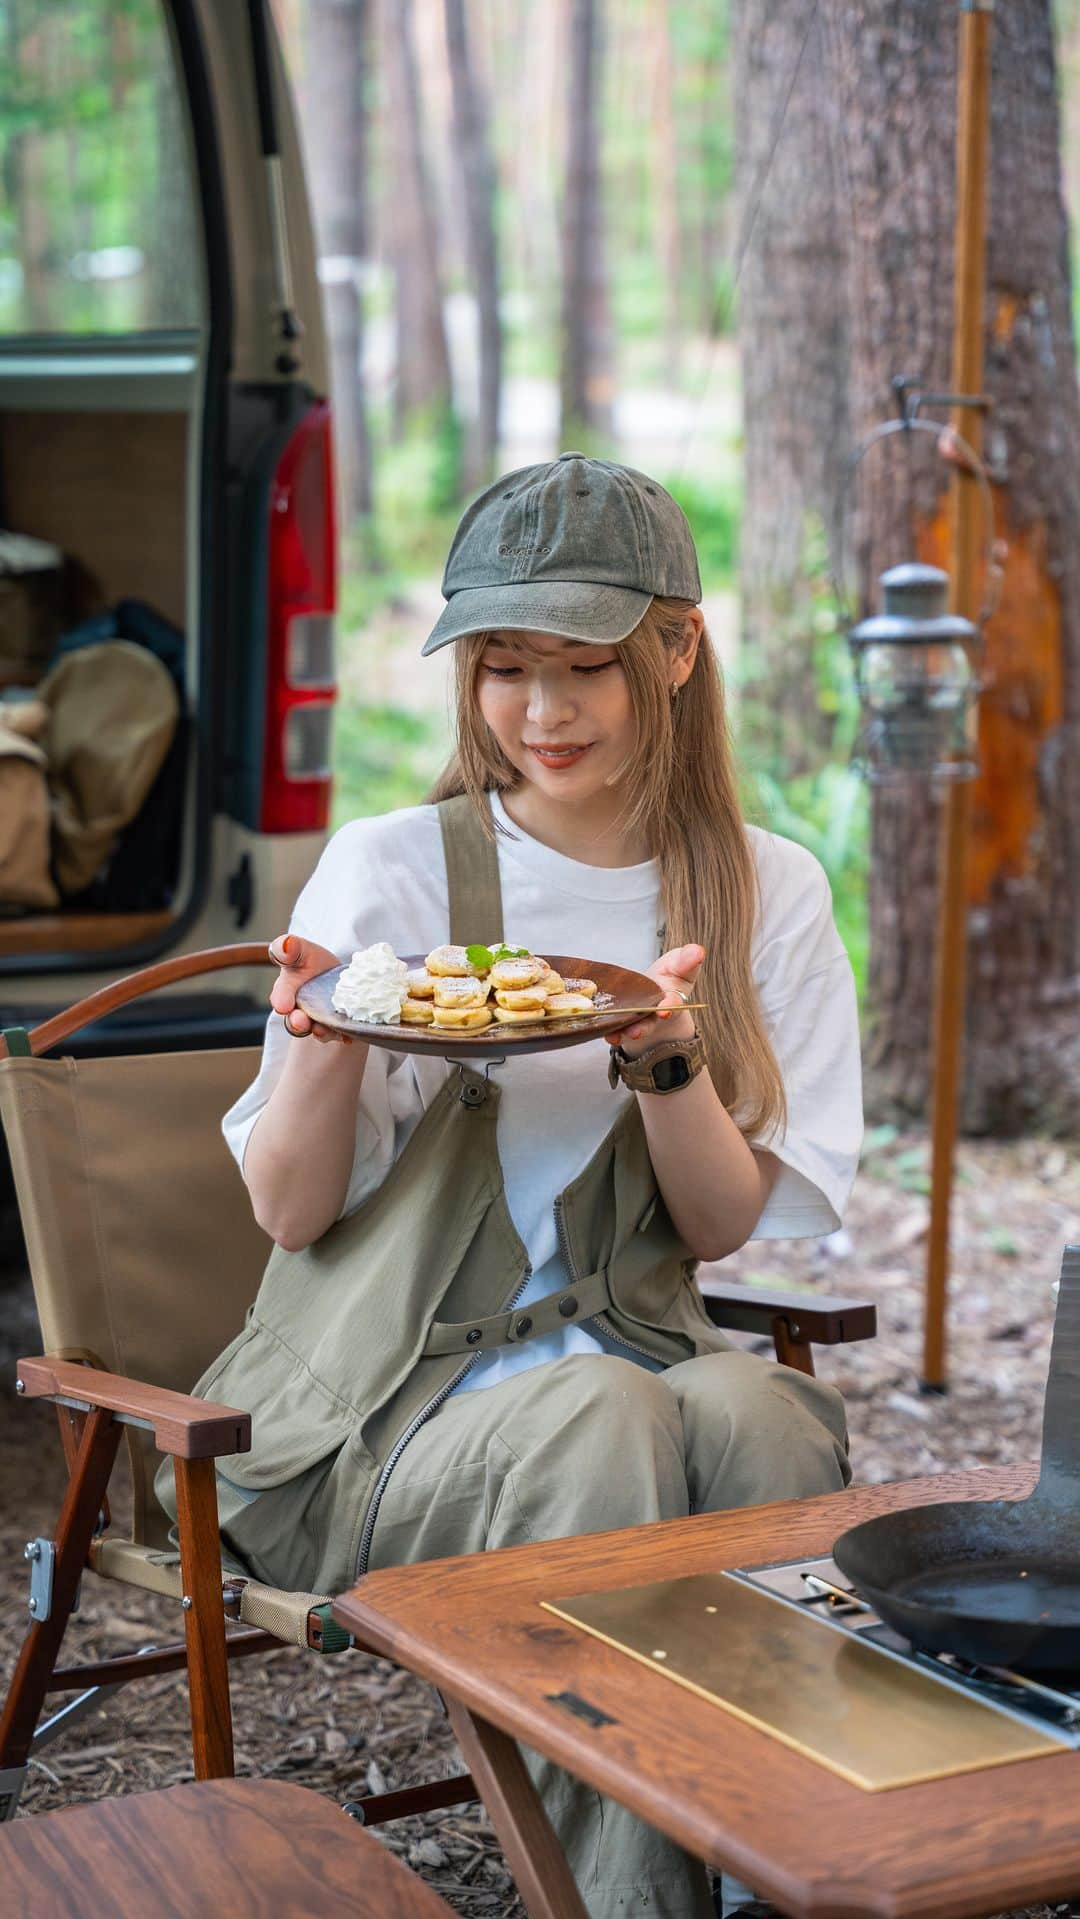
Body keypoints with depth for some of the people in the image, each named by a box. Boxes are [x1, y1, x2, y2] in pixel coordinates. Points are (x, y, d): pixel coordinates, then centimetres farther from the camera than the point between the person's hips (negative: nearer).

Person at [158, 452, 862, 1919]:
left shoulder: (766, 892, 6)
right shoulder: (392, 872, -3)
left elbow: (725, 1226, 3)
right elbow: (290, 1210, -1)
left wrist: (669, 1059, -17)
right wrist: (323, 1043, -21)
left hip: (635, 1345, 2)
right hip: (397, 1386, -2)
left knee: (757, 1414, -31)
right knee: (604, 1421, -33)